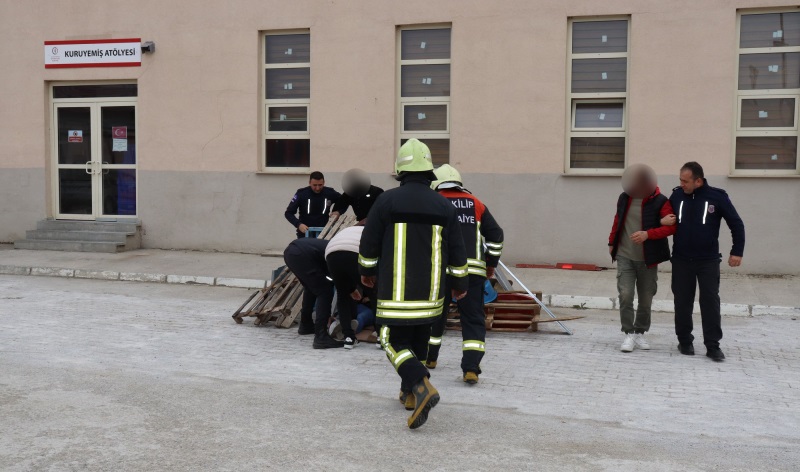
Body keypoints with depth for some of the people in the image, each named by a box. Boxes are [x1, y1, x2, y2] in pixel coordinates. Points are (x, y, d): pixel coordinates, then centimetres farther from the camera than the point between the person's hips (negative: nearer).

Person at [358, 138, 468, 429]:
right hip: (430, 291, 4)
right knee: (419, 339, 20)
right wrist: (460, 283, 19)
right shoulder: (444, 206, 1)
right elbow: (457, 251, 5)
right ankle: (409, 393, 29)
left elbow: (369, 243, -1)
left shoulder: (387, 201, -7)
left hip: (395, 290, -3)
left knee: (396, 342, 2)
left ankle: (421, 387, -20)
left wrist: (367, 271, 17)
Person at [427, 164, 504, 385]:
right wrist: (491, 263, 21)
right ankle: (471, 369, -6)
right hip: (472, 270, 1)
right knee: (473, 318, 4)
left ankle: (428, 358, 32)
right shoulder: (475, 204, 13)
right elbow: (495, 234, 11)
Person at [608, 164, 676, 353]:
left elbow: (671, 227, -18)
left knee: (645, 299, 9)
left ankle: (640, 333, 25)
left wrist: (648, 234, -29)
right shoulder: (624, 198, 3)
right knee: (625, 295, -10)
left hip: (648, 259, -2)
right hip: (624, 256, 2)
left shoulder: (660, 201, -11)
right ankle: (629, 334, 0)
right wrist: (612, 242, 21)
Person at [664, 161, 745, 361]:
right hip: (681, 260, 2)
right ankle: (685, 341, 19)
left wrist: (737, 251, -5)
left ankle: (713, 345, 6)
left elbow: (736, 224, -2)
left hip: (708, 261, -2)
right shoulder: (677, 195, -1)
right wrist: (665, 222, -8)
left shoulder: (717, 196, -8)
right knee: (682, 302, 7)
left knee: (710, 301, -1)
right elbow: (665, 219, 15)